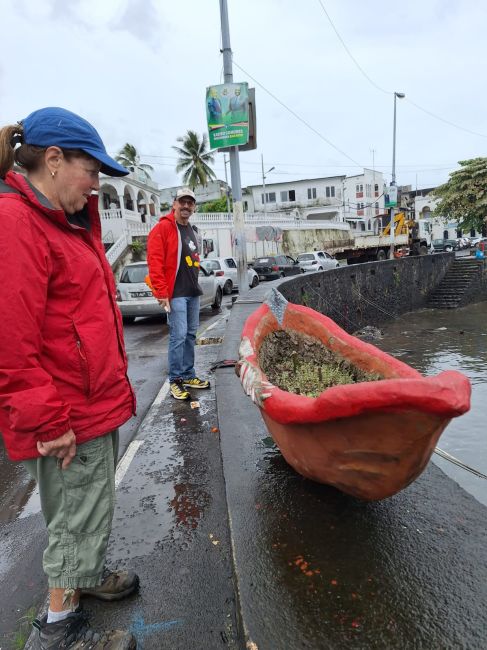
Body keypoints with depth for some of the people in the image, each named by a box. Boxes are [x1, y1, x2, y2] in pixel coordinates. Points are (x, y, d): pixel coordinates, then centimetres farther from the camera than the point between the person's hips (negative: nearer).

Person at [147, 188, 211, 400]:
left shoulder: (190, 230, 18)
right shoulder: (163, 228, -8)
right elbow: (155, 262, -15)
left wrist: (195, 285, 18)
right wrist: (161, 292, -20)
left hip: (193, 292, 8)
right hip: (175, 294, -8)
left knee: (190, 334, 12)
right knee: (178, 336, -7)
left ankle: (188, 375, 22)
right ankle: (175, 381, 4)